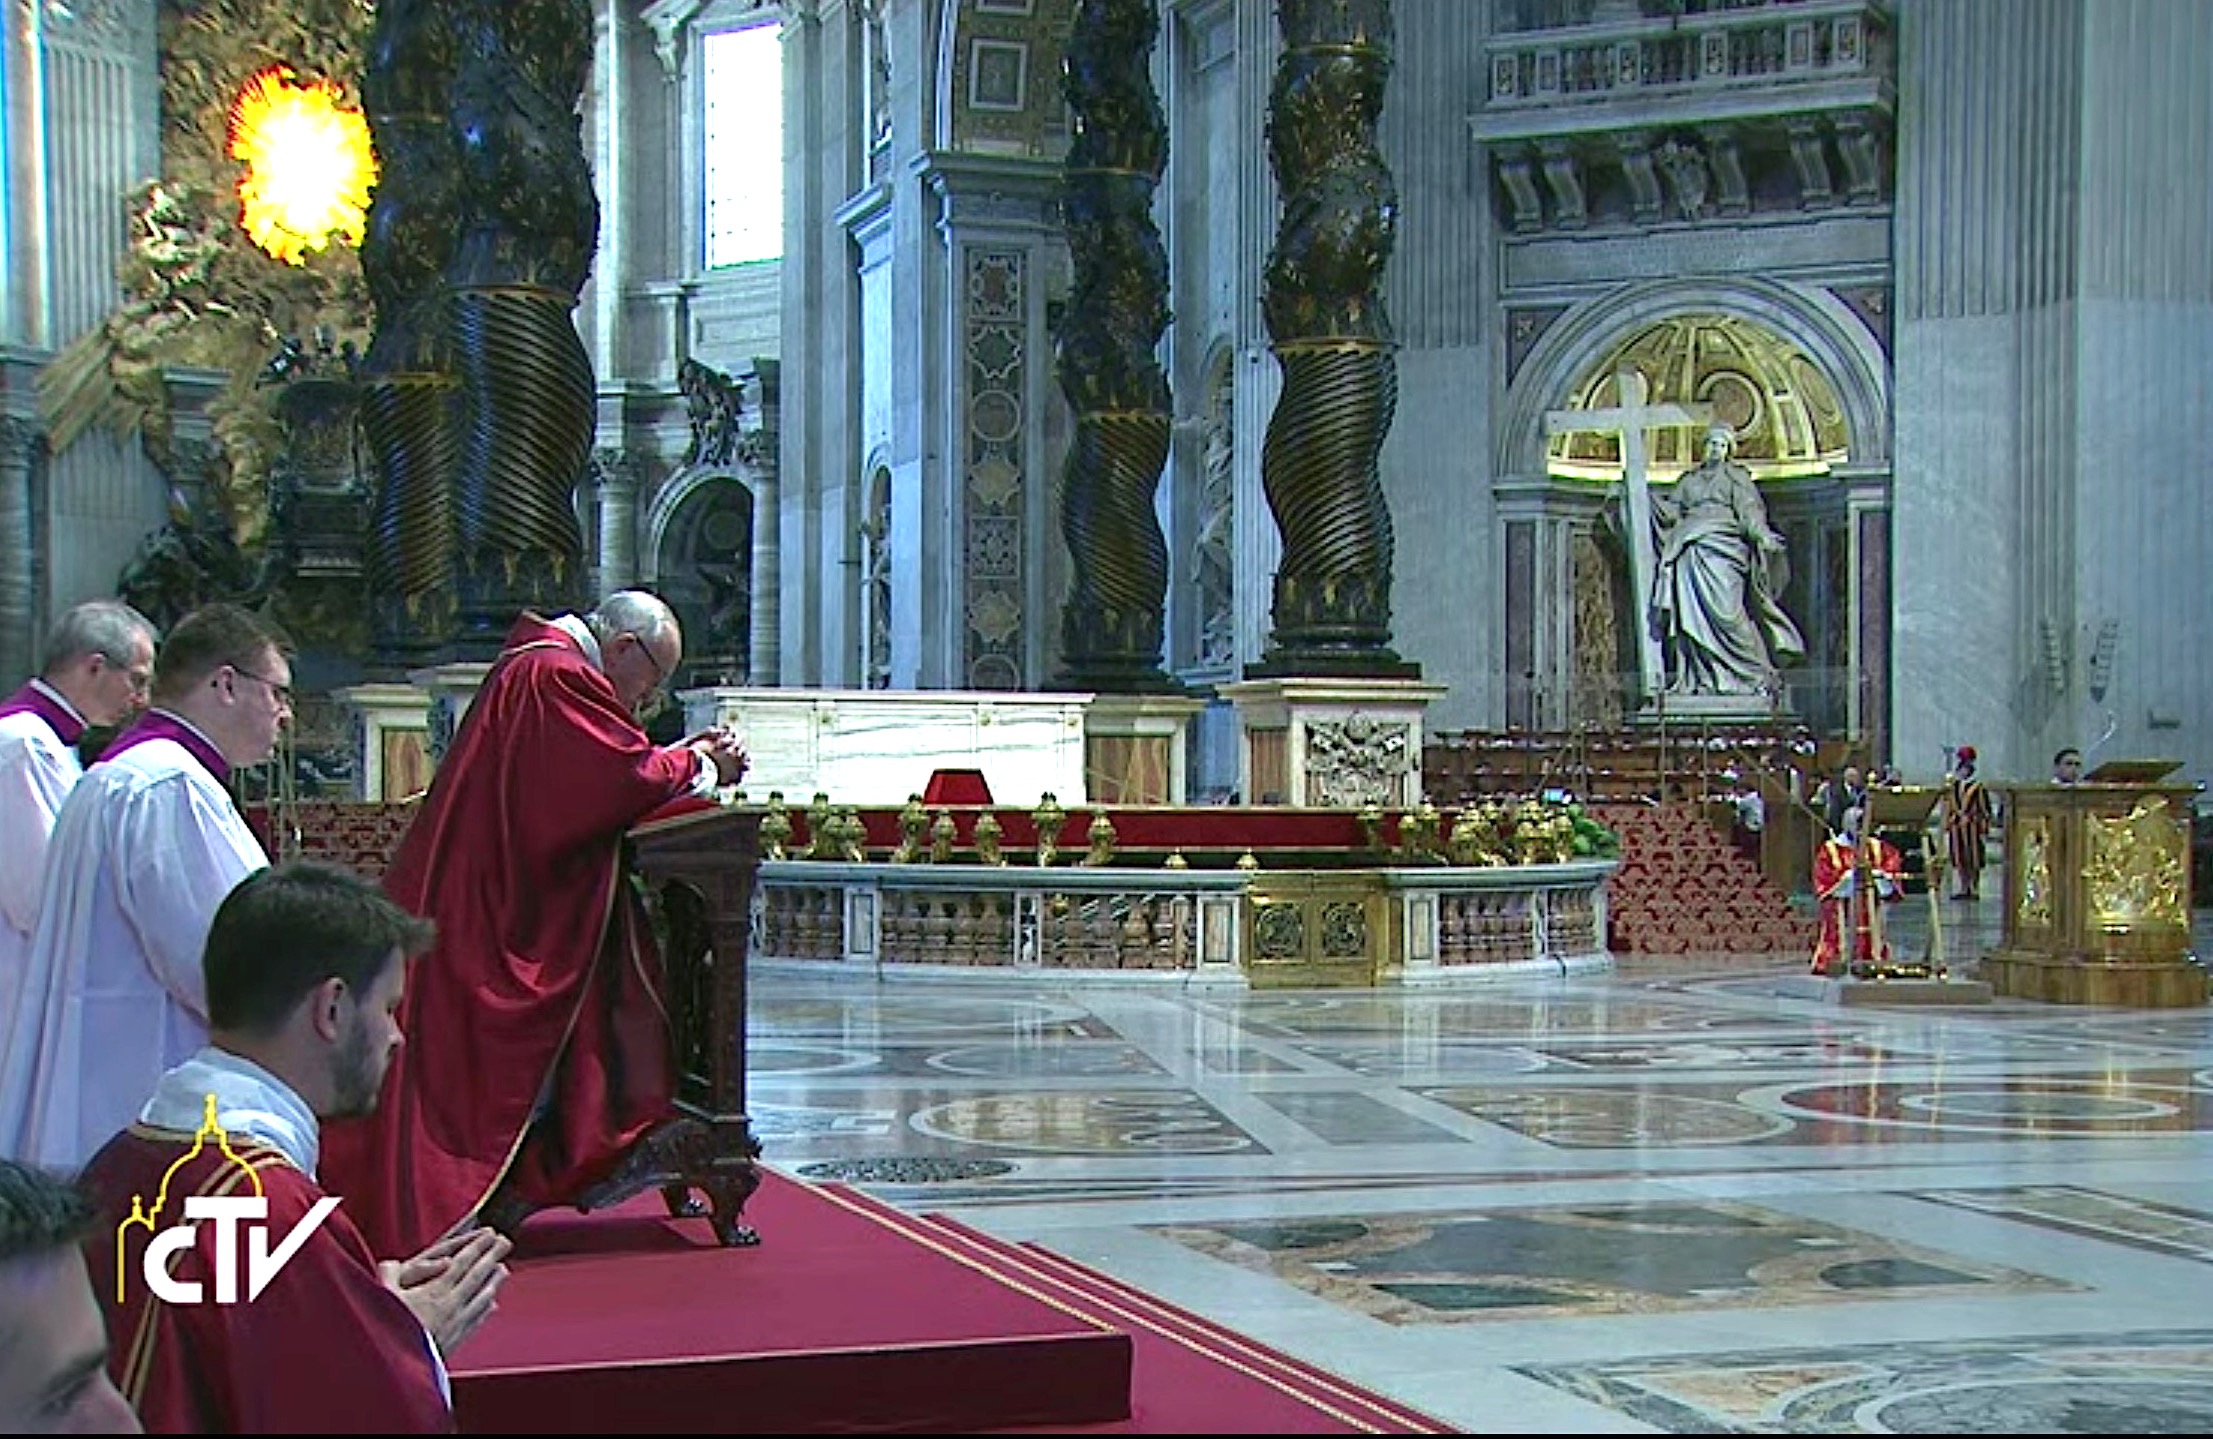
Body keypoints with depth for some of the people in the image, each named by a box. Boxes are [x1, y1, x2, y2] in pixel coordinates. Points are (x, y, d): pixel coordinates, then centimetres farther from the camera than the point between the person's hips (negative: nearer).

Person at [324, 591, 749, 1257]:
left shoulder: (545, 667, 18)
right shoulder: (558, 676, -16)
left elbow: (596, 777, 19)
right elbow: (626, 778, -20)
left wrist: (691, 761, 8)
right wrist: (695, 768, -3)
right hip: (495, 915, -11)